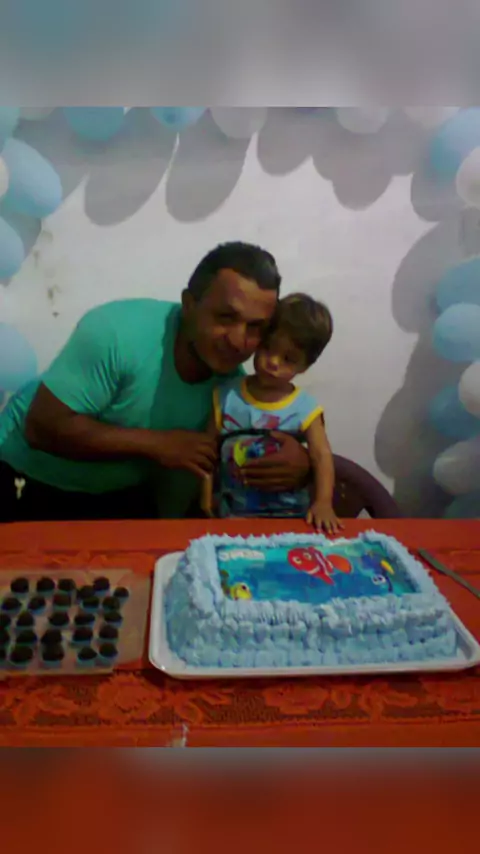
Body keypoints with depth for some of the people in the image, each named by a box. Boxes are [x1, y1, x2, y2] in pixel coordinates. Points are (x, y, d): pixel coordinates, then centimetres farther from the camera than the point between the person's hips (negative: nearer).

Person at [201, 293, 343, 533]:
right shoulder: (227, 395, -1)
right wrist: (206, 492, -3)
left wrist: (323, 502, -28)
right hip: (233, 513, 1)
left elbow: (322, 456, -13)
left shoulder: (305, 408, -5)